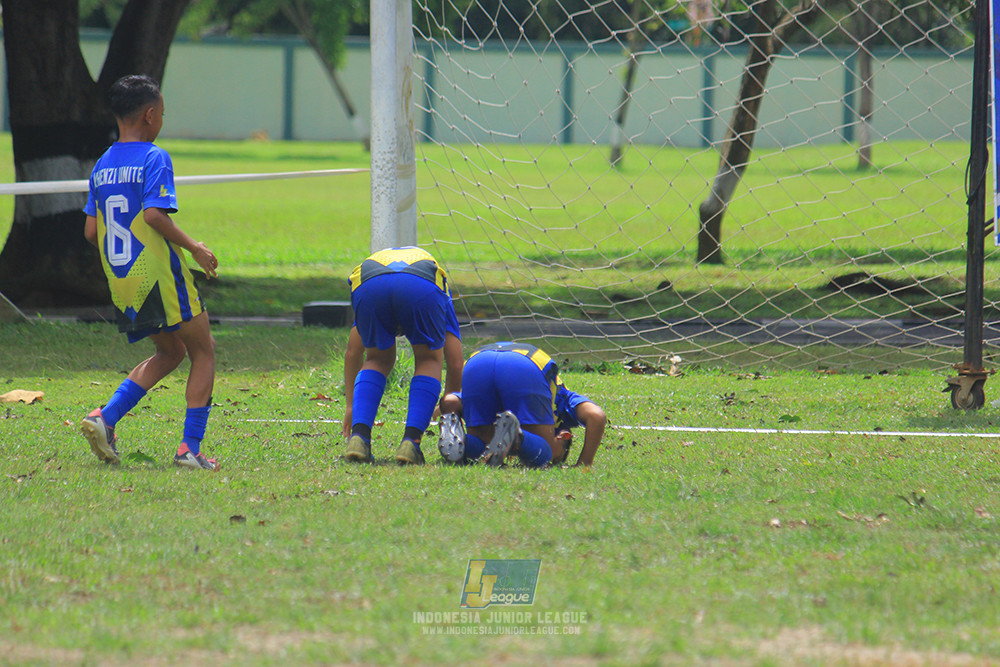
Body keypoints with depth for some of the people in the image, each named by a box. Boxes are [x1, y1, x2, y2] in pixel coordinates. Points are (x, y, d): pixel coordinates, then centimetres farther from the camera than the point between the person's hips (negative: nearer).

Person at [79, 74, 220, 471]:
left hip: (121, 283, 7)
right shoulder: (154, 159, -10)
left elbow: (91, 231, 10)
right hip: (159, 275, -7)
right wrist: (194, 248, -11)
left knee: (170, 352, 22)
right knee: (203, 351, 7)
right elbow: (154, 215, -22)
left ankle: (105, 418, 5)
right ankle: (190, 448, -1)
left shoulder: (102, 166, 11)